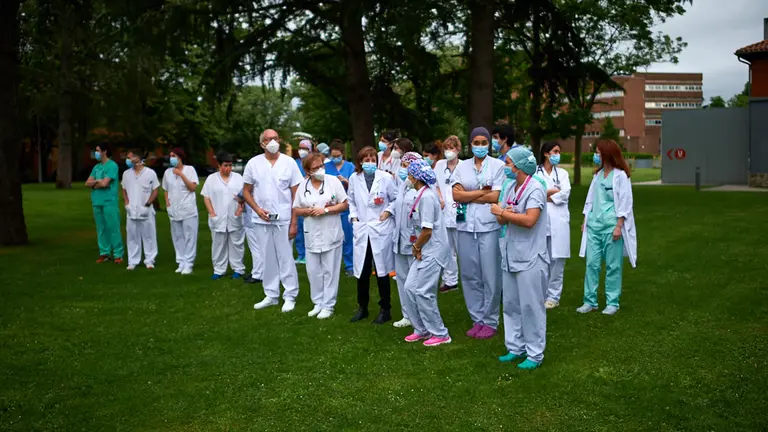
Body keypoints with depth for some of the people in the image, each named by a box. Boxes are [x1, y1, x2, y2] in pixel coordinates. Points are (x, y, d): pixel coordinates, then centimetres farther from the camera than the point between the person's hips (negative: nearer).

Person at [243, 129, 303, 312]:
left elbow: (295, 194, -2)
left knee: (285, 258, 1)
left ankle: (290, 296, 10)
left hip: (283, 219, -2)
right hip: (262, 220, 2)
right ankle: (271, 295, 20)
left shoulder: (289, 163, -3)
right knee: (268, 259, 10)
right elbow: (246, 191, 9)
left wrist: (293, 223, -6)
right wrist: (257, 209, -8)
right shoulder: (253, 163, 2)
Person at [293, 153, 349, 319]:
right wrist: (308, 211, -12)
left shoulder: (333, 181, -5)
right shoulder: (303, 185, 3)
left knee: (329, 271, 3)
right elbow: (296, 210, 9)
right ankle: (318, 303, 22)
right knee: (313, 271, 9)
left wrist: (325, 210, -15)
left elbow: (345, 205, -5)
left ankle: (328, 305, 11)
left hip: (331, 234, -3)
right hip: (312, 235, 3)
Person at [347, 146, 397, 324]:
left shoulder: (386, 177, -5)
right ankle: (362, 308, 24)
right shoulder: (354, 178, 3)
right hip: (361, 230, 3)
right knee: (362, 271, 7)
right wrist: (353, 216, 2)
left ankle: (385, 310, 15)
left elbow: (396, 199, 4)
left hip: (381, 229, -3)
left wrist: (388, 212, -9)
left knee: (381, 271, 3)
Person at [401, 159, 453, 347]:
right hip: (424, 250, 10)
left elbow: (427, 231, -22)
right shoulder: (423, 194, 10)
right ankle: (422, 330, 23)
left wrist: (417, 247, -7)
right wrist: (417, 246, 7)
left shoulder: (426, 197, -20)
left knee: (423, 292, -5)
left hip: (433, 251, -10)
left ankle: (440, 334, 9)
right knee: (410, 288, 11)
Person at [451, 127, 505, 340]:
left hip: (489, 226, -3)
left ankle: (490, 322, 12)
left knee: (490, 275, 0)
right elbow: (456, 195, -1)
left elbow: (495, 197, -8)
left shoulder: (498, 165, 1)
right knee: (469, 274, 7)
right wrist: (482, 191, -7)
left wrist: (467, 196, -4)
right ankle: (477, 320, 19)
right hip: (466, 226, 3)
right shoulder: (462, 166, 10)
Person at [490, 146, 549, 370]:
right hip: (510, 255, 8)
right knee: (511, 305, 13)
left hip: (530, 258, -8)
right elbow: (501, 219, 11)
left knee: (531, 306, -1)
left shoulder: (535, 188, -13)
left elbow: (529, 220, -24)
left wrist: (502, 212, -14)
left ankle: (535, 354, 9)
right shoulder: (510, 190, 11)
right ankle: (515, 348, 24)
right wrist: (504, 214, -12)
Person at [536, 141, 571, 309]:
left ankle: (553, 296, 6)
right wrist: (553, 191, -5)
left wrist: (545, 196, -6)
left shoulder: (562, 173, 14)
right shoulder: (534, 172, 5)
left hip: (558, 221, 2)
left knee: (556, 259, 0)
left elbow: (566, 193, -2)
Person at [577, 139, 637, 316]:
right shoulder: (598, 174, 14)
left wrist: (618, 226, -13)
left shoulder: (620, 175, -6)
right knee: (592, 263, 3)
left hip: (611, 226, -6)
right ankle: (590, 301, 9)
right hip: (594, 225, 6)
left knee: (612, 265, 1)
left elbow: (624, 203, -8)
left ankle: (612, 303, 9)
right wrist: (585, 220, 14)